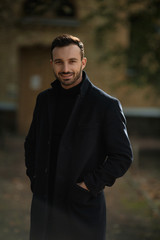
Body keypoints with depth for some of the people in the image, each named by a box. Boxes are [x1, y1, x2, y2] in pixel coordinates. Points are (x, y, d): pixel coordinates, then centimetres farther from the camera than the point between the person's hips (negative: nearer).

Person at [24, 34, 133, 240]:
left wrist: (90, 185, -12)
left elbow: (123, 157, -8)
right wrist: (34, 177, 8)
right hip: (43, 204, 5)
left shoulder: (106, 105, -9)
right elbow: (31, 143, 21)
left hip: (83, 209, -4)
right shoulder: (44, 99, 8)